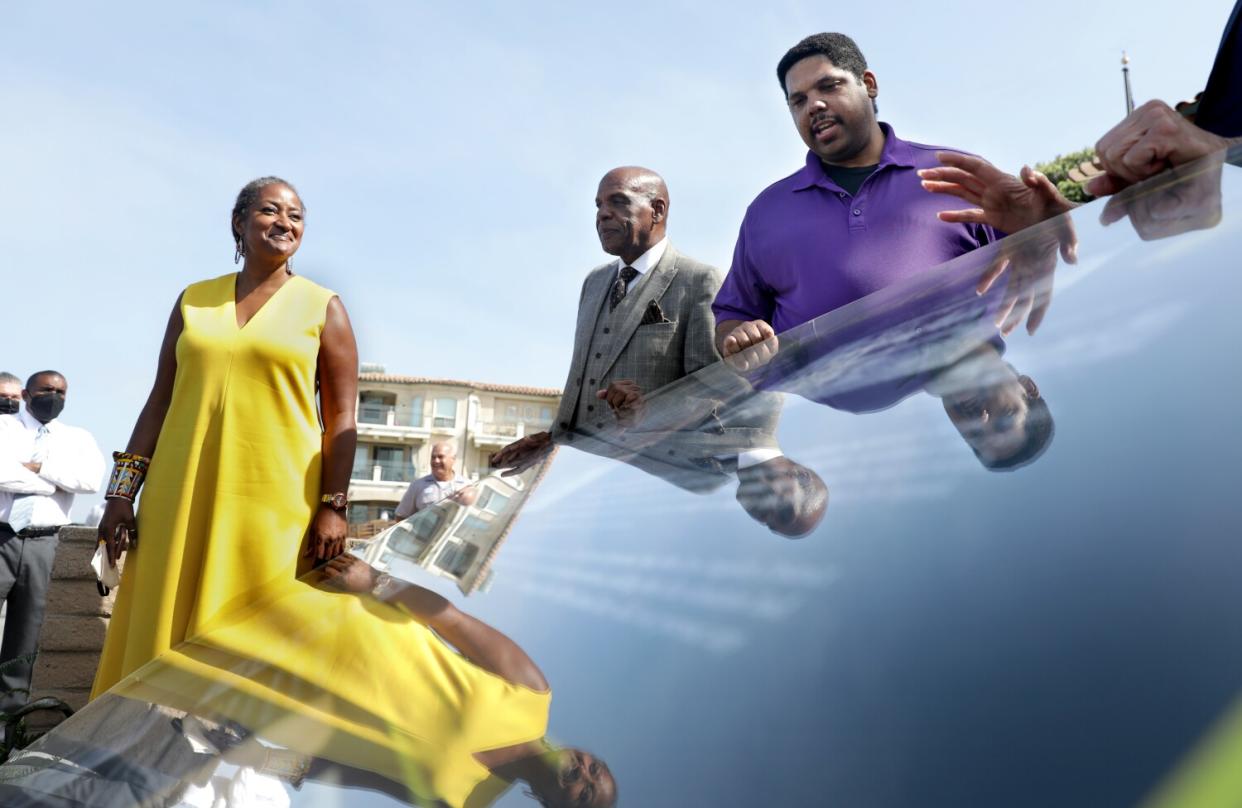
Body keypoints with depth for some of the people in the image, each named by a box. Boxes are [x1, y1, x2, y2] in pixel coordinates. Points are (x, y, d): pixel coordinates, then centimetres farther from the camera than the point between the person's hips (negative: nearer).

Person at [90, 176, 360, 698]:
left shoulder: (322, 307, 5)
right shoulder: (194, 300, 13)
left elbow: (341, 417, 0)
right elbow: (160, 400, 13)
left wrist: (333, 507, -8)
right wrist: (122, 490, 7)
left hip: (275, 500, -3)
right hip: (182, 495, 3)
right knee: (162, 632, 7)